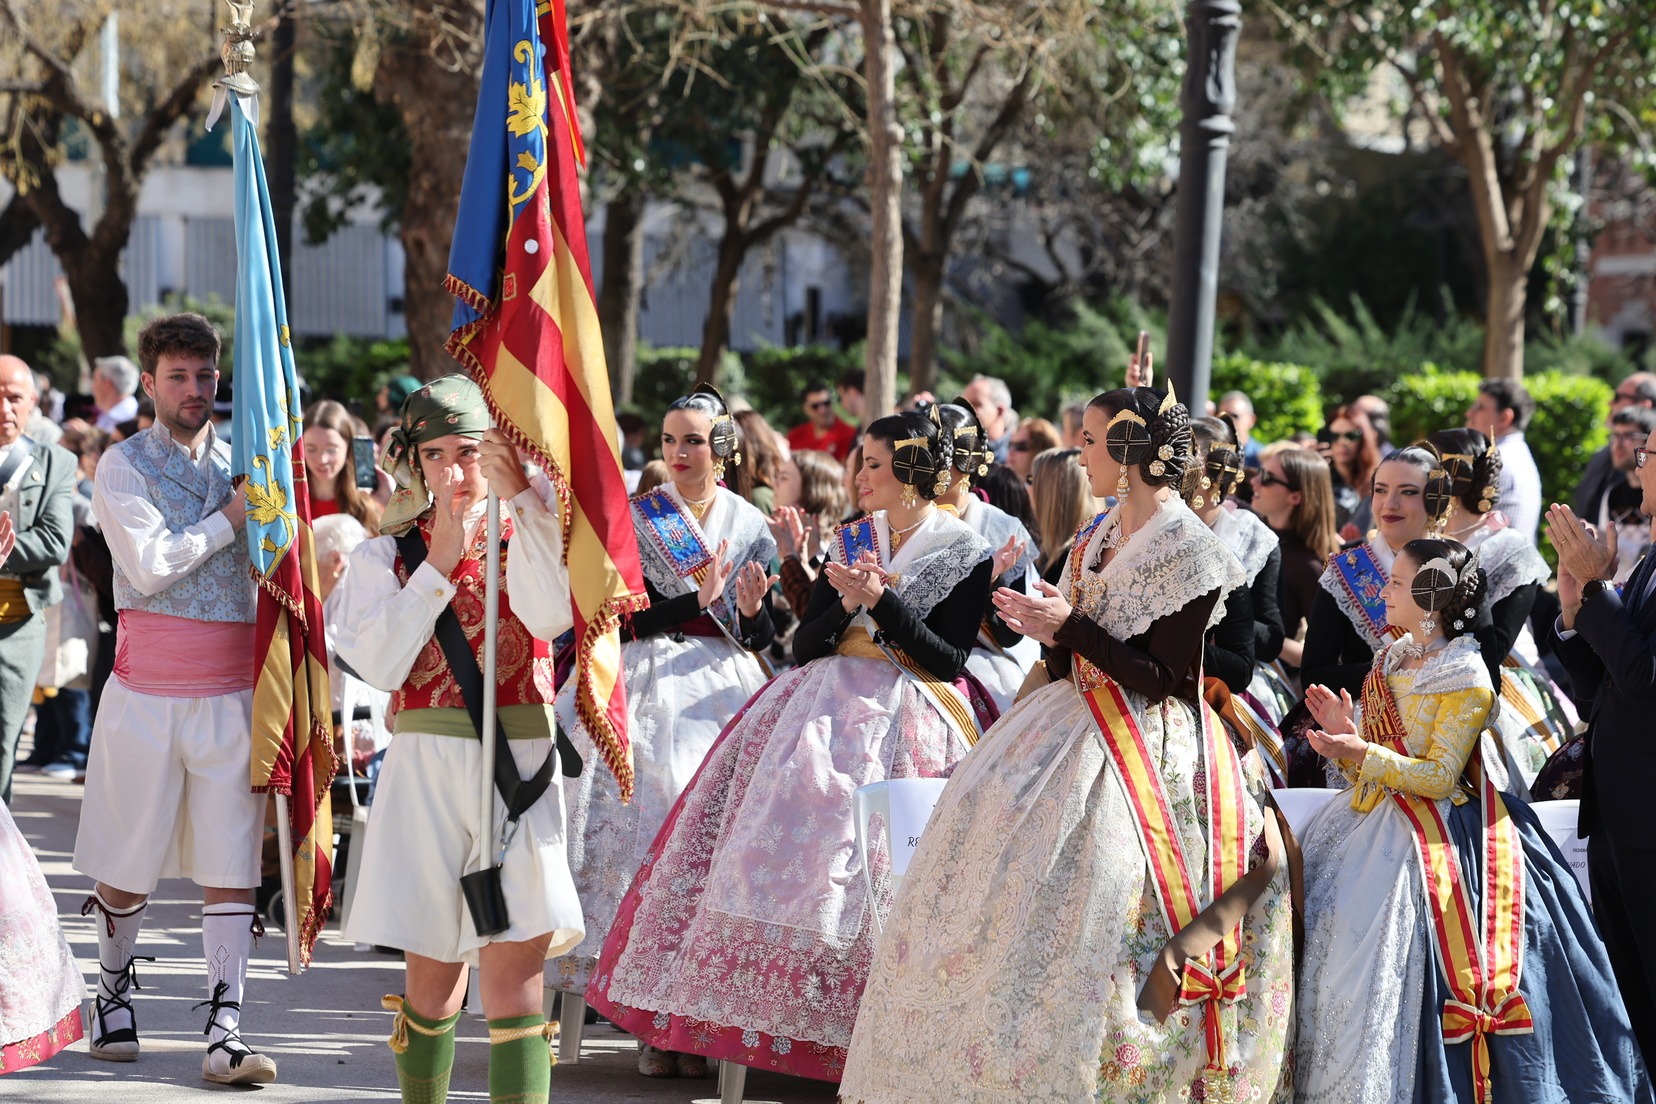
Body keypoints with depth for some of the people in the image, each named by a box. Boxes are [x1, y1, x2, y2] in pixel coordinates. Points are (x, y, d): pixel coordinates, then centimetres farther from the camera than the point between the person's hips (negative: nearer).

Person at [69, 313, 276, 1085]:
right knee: (128, 865, 7)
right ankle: (114, 989, 31)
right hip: (148, 693, -3)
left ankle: (225, 1034, -8)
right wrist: (229, 516, -9)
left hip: (232, 694, 3)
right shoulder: (125, 466, -1)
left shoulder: (241, 465, 13)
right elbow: (151, 564, -14)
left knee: (231, 867, -5)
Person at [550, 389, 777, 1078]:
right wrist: (698, 600, -15)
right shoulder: (634, 519, 6)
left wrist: (751, 610, -12)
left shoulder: (751, 526, 10)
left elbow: (761, 639, 10)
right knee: (642, 824, -12)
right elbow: (623, 621, -5)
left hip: (722, 691, 1)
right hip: (647, 695, -1)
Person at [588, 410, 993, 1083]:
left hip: (903, 720, -5)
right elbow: (803, 646, 11)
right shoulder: (850, 541, 15)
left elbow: (950, 660, -8)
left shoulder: (965, 554, 0)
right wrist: (846, 603, -8)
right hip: (825, 703, 5)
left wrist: (881, 600, -15)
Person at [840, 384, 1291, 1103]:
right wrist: (1049, 630, -7)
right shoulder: (1099, 538, 13)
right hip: (1073, 727, 9)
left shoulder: (1188, 551, -12)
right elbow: (1076, 665, 14)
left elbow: (1162, 678, -17)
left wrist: (1072, 627, -17)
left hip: (1144, 744, -9)